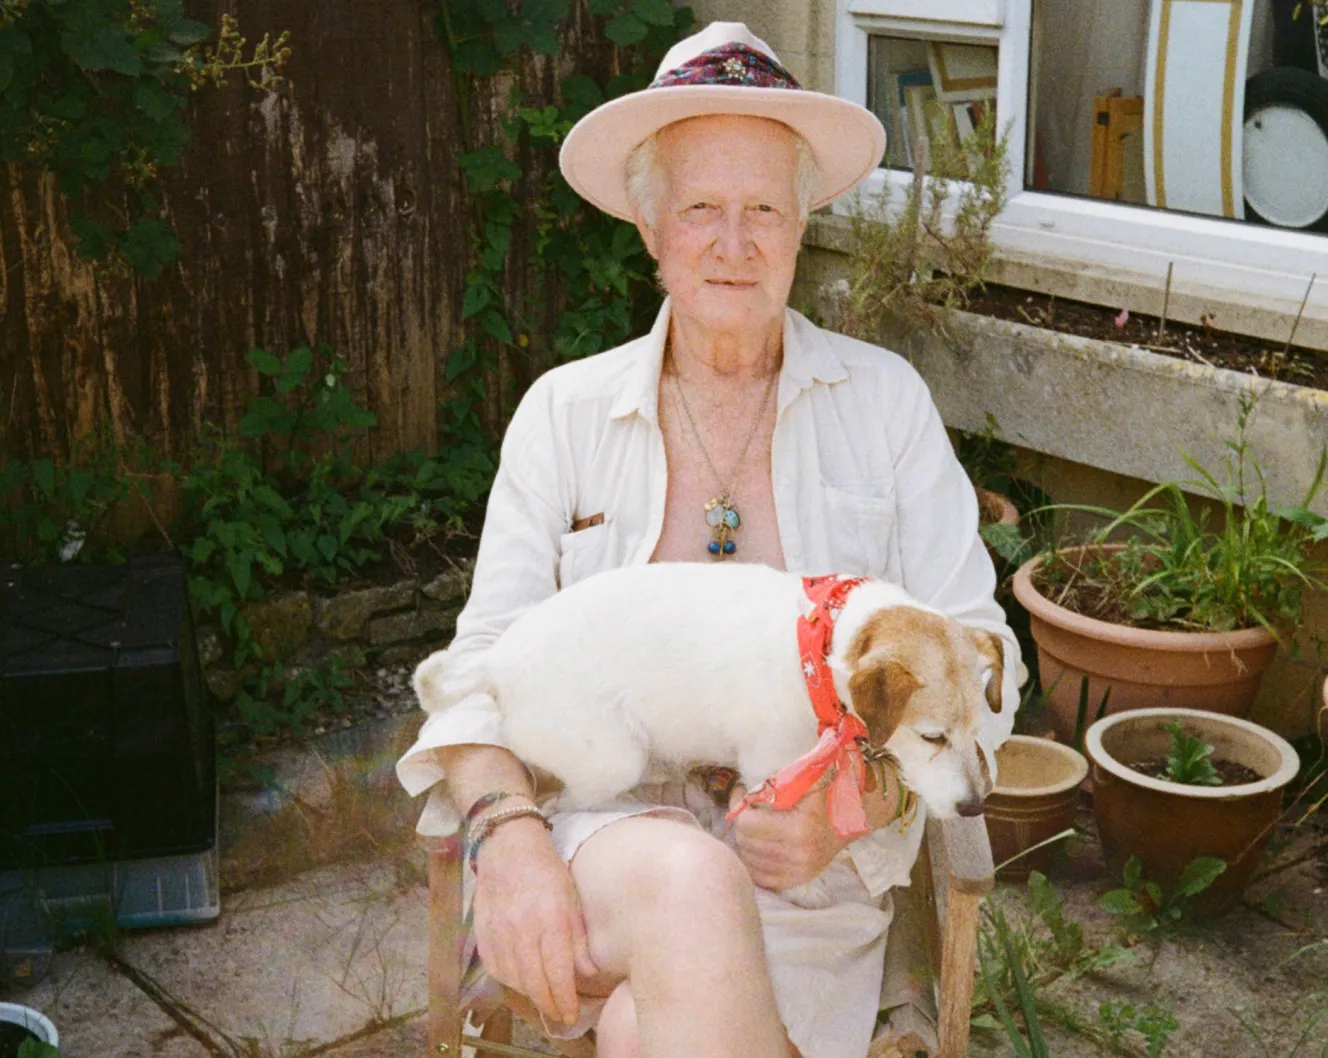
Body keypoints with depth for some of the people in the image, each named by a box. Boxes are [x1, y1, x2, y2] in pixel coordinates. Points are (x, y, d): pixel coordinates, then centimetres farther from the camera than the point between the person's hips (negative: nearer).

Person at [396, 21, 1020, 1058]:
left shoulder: (885, 401, 6)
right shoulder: (564, 412, 7)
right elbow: (486, 660, 2)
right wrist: (510, 833, -18)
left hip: (811, 857, 0)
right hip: (605, 819, 1)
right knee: (689, 889, -34)